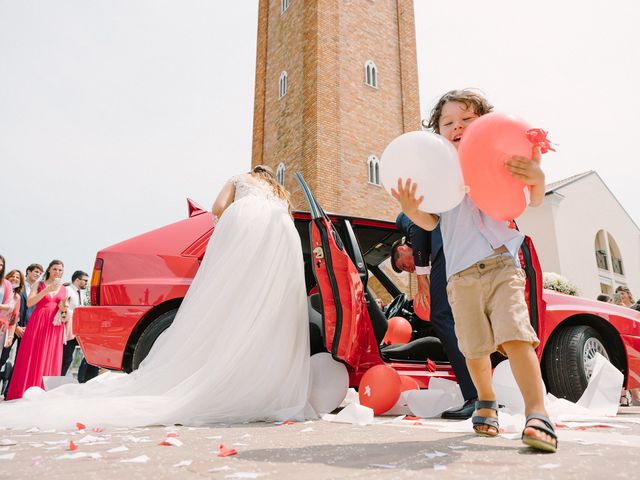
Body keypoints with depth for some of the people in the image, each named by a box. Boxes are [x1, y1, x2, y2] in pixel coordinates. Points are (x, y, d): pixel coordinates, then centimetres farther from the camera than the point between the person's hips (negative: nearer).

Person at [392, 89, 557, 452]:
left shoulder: (498, 159, 9)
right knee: (476, 348, 6)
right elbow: (431, 222, 5)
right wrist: (412, 211, -18)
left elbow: (533, 202, 1)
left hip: (502, 266, -2)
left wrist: (537, 179, -23)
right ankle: (487, 402, 29)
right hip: (461, 275, 2)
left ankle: (538, 414, -17)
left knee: (515, 336, -19)